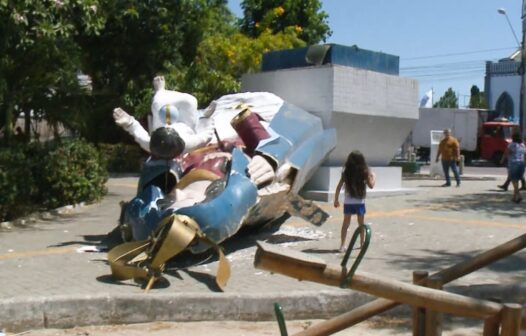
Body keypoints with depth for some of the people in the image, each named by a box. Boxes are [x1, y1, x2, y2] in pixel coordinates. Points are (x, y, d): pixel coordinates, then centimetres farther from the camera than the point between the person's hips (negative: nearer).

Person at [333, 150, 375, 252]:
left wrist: (336, 200, 6)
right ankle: (362, 243, 28)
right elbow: (371, 185, 3)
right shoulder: (364, 172, -7)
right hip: (360, 202, -1)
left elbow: (338, 187, -3)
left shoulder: (346, 172, -3)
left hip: (348, 202, 1)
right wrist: (373, 176, 20)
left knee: (345, 223, 7)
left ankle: (342, 245, 2)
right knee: (361, 224, 16)